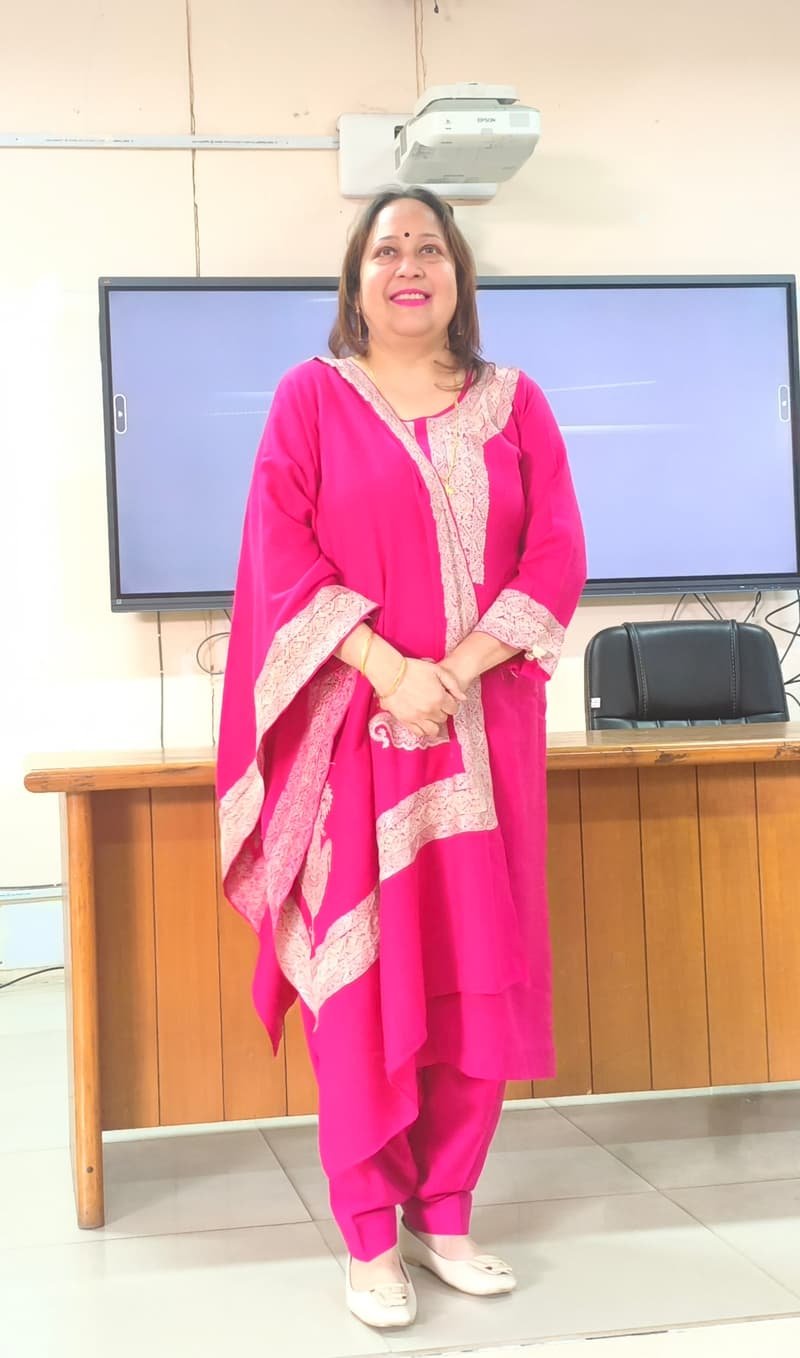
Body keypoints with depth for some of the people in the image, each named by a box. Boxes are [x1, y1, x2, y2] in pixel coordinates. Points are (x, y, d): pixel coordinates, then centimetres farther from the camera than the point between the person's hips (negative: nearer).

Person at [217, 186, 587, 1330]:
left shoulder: (515, 404, 11)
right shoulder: (312, 397, 6)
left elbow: (556, 557, 2)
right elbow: (282, 555, -5)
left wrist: (454, 670, -12)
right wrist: (391, 670, -17)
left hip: (484, 728, 3)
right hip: (354, 724, -2)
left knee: (475, 969, 2)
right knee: (362, 971, -3)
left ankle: (444, 1215, 15)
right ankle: (370, 1237, 5)